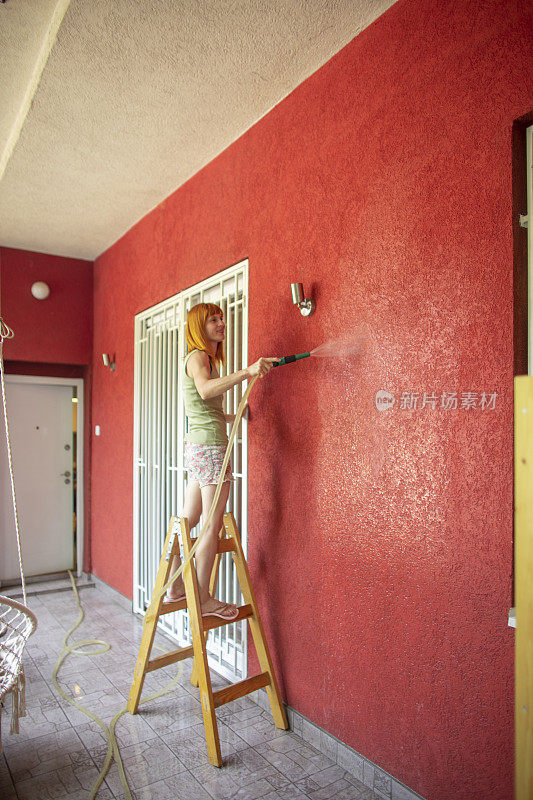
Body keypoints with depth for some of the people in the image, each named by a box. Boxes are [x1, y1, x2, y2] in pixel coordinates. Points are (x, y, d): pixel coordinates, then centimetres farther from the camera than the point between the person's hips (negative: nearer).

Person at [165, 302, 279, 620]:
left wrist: (233, 416, 34)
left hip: (197, 446, 10)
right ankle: (203, 599, 5)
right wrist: (248, 371, -38)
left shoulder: (206, 358, 23)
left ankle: (175, 587, 24)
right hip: (210, 446, -10)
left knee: (187, 521, 14)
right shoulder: (198, 357, -8)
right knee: (213, 526, -4)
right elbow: (205, 390, -31)